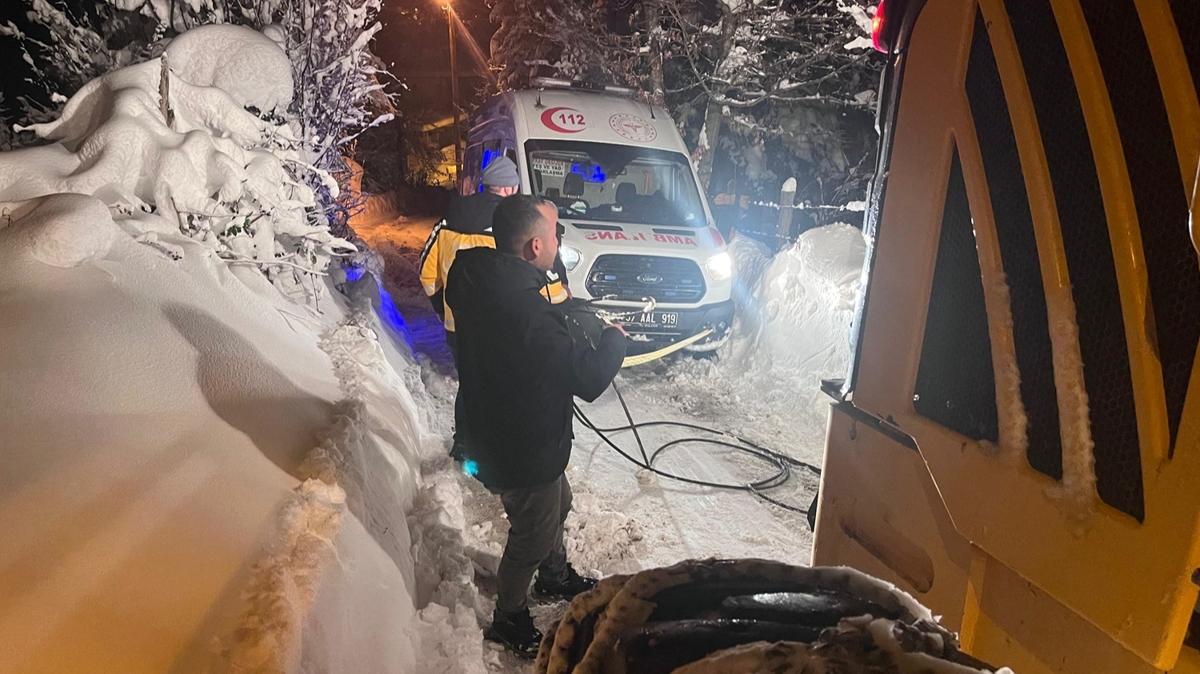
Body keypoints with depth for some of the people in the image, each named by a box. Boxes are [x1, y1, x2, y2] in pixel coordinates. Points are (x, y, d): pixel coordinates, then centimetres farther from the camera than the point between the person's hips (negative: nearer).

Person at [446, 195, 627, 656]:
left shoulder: (478, 277, -7)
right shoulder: (524, 310, -37)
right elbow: (589, 378, -28)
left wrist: (560, 312, -1)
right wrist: (615, 337, -11)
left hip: (496, 428, 9)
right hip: (524, 451, -9)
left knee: (557, 503, 30)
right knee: (533, 536, 15)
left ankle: (555, 576, 55)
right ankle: (509, 621, 39)